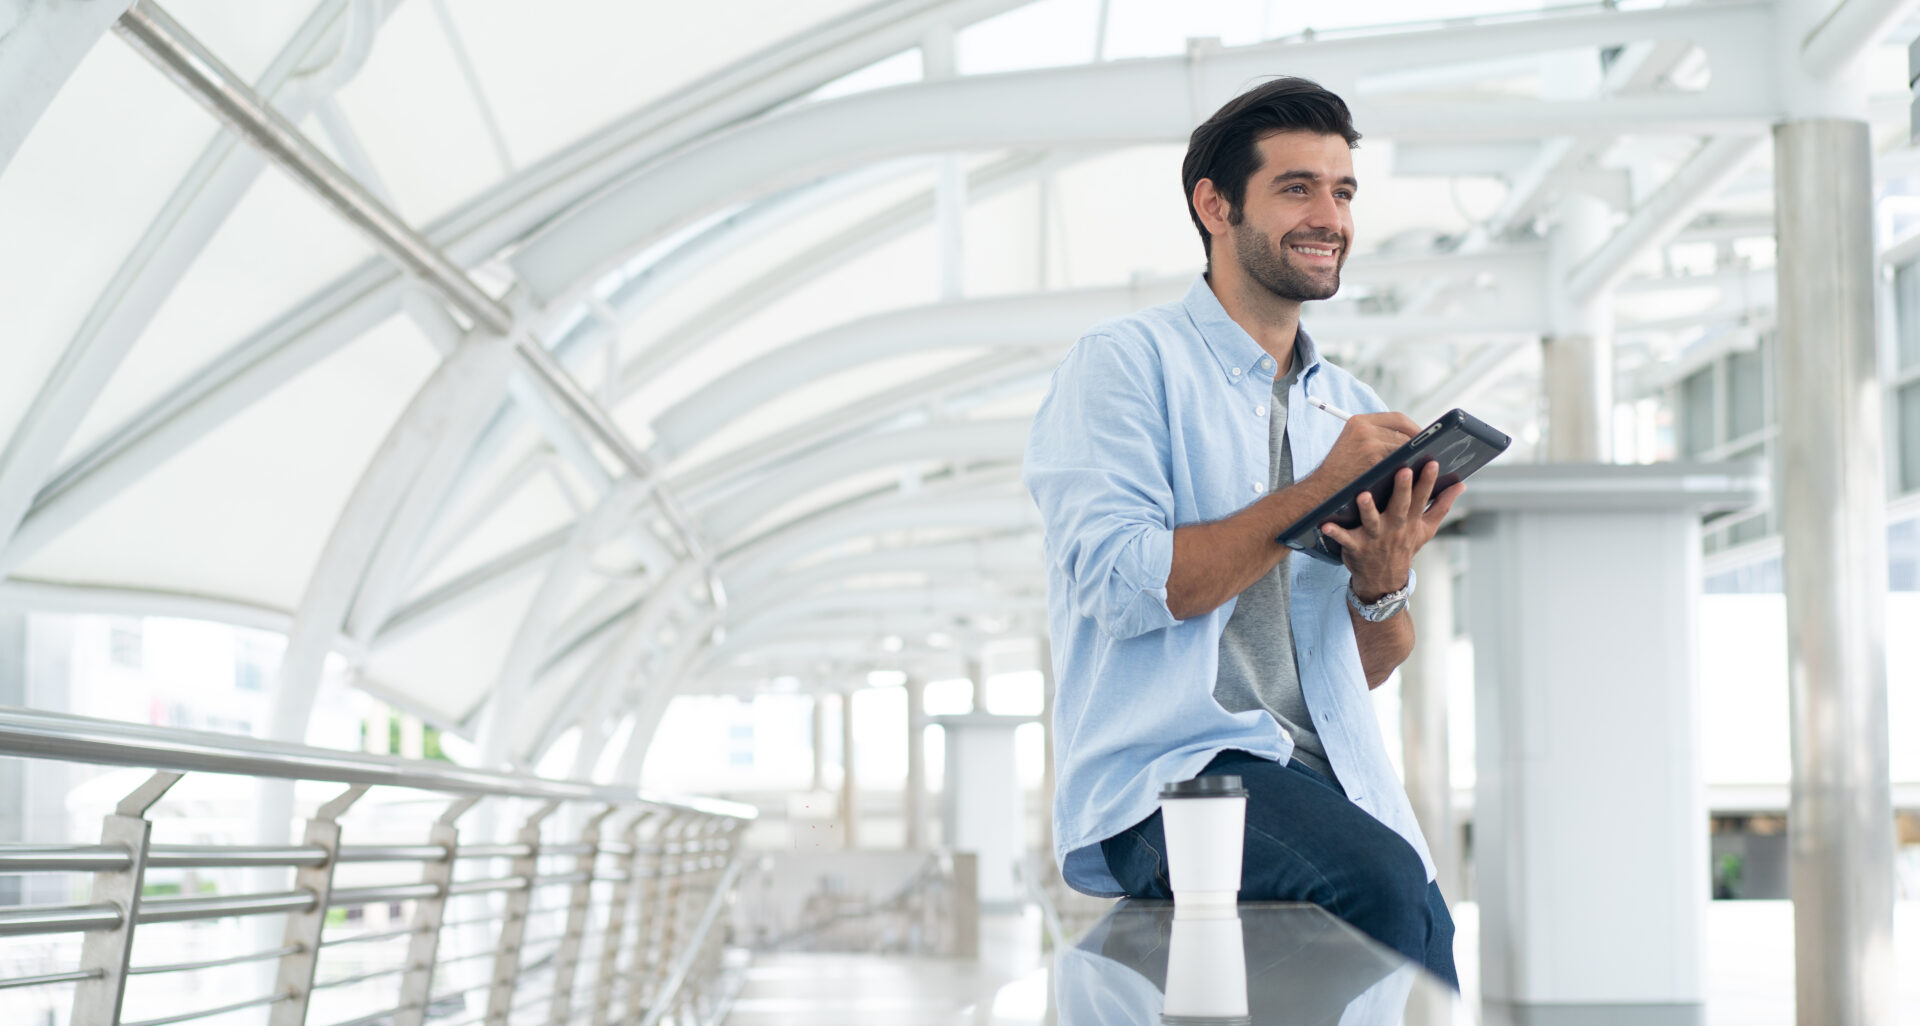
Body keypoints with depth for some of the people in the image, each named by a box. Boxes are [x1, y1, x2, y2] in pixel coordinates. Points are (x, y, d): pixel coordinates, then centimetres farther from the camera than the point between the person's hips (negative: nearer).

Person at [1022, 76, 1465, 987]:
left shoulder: (1350, 408, 21)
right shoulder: (1126, 364, 3)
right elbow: (1119, 584, -12)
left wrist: (1383, 580, -3)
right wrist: (1314, 494, -13)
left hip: (1332, 777, 5)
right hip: (1162, 774, -5)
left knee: (1419, 915, -26)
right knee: (1383, 883, -31)